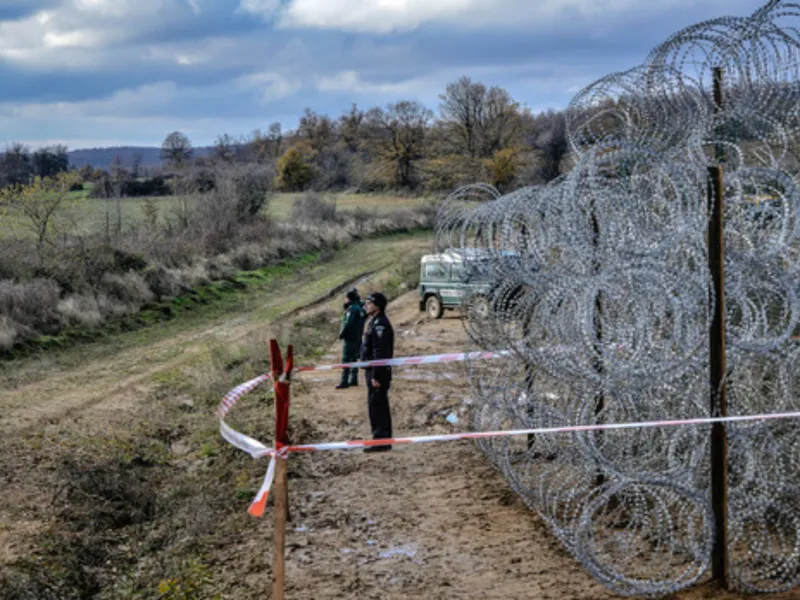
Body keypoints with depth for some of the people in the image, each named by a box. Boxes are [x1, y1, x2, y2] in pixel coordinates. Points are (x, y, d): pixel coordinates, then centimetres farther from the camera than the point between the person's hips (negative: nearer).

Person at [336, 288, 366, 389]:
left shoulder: (352, 309, -18)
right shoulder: (360, 308, 10)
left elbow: (348, 324, -23)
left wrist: (341, 334, -12)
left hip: (349, 338, -9)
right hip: (357, 338, 9)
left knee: (346, 359, -7)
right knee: (353, 358, 16)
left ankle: (344, 381, -9)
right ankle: (353, 379, 21)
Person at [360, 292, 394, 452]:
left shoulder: (380, 324, -17)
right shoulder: (374, 322, 16)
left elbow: (380, 353, -23)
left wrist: (376, 376, -24)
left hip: (378, 373, -11)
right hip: (373, 371, 11)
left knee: (376, 405, -8)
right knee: (380, 406, 14)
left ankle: (381, 440, -5)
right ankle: (384, 441, 20)